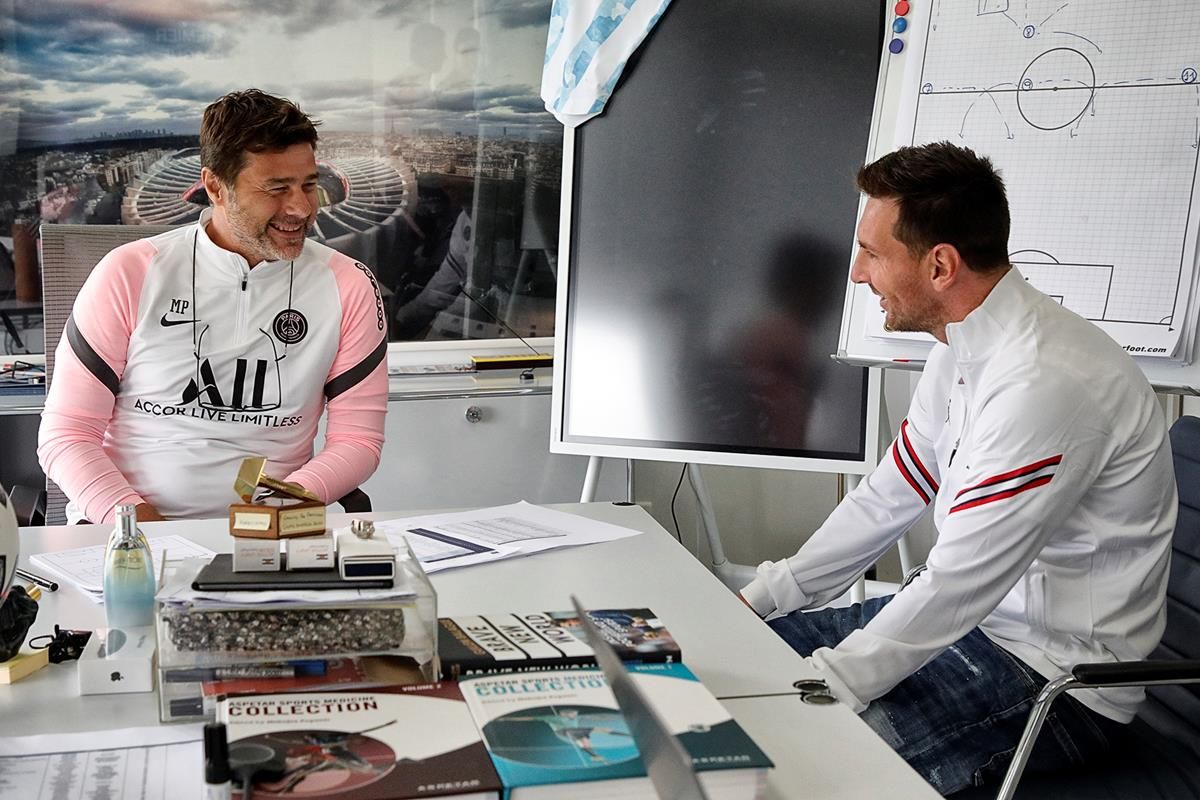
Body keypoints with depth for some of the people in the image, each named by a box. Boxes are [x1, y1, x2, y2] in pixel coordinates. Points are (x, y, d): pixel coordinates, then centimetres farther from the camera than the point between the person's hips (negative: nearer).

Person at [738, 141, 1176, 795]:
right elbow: (890, 496, 9)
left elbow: (960, 586, -27)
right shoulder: (962, 348, 3)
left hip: (1059, 680, -9)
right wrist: (759, 598, 5)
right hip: (972, 615, 9)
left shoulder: (1045, 382, -28)